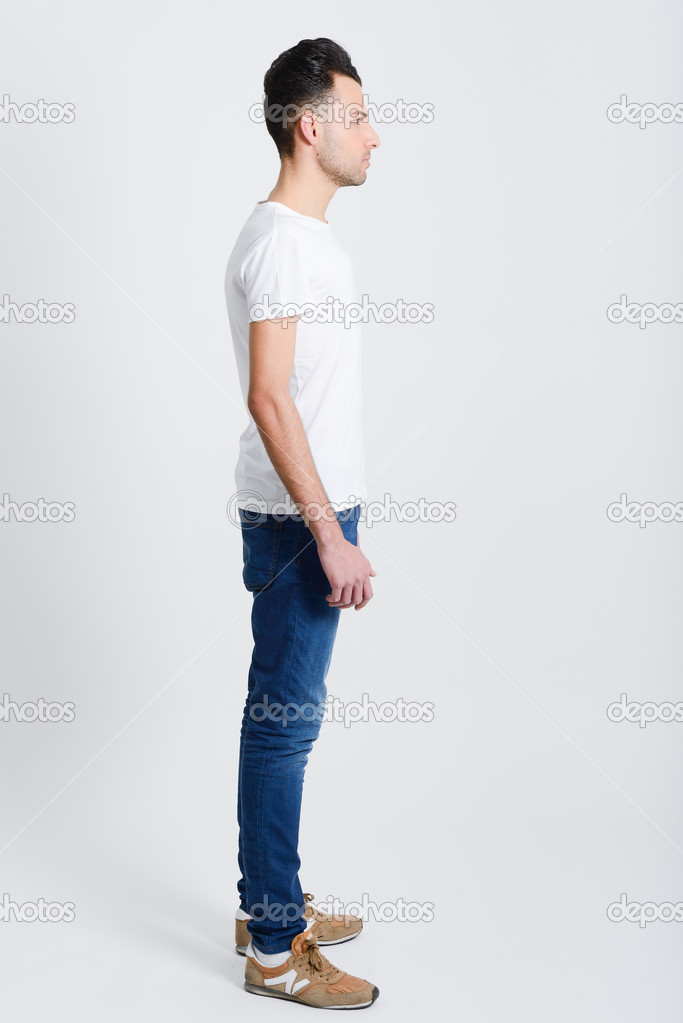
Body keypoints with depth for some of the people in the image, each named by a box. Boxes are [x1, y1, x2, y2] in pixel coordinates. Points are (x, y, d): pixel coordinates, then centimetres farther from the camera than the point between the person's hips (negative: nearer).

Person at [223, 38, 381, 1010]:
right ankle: (275, 951, 11)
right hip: (297, 520, -10)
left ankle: (268, 904, 30)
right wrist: (331, 535, -22)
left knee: (287, 715, 16)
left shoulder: (312, 236, 15)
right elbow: (269, 397, -22)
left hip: (316, 512, 10)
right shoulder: (278, 241, -16)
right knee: (285, 721, -2)